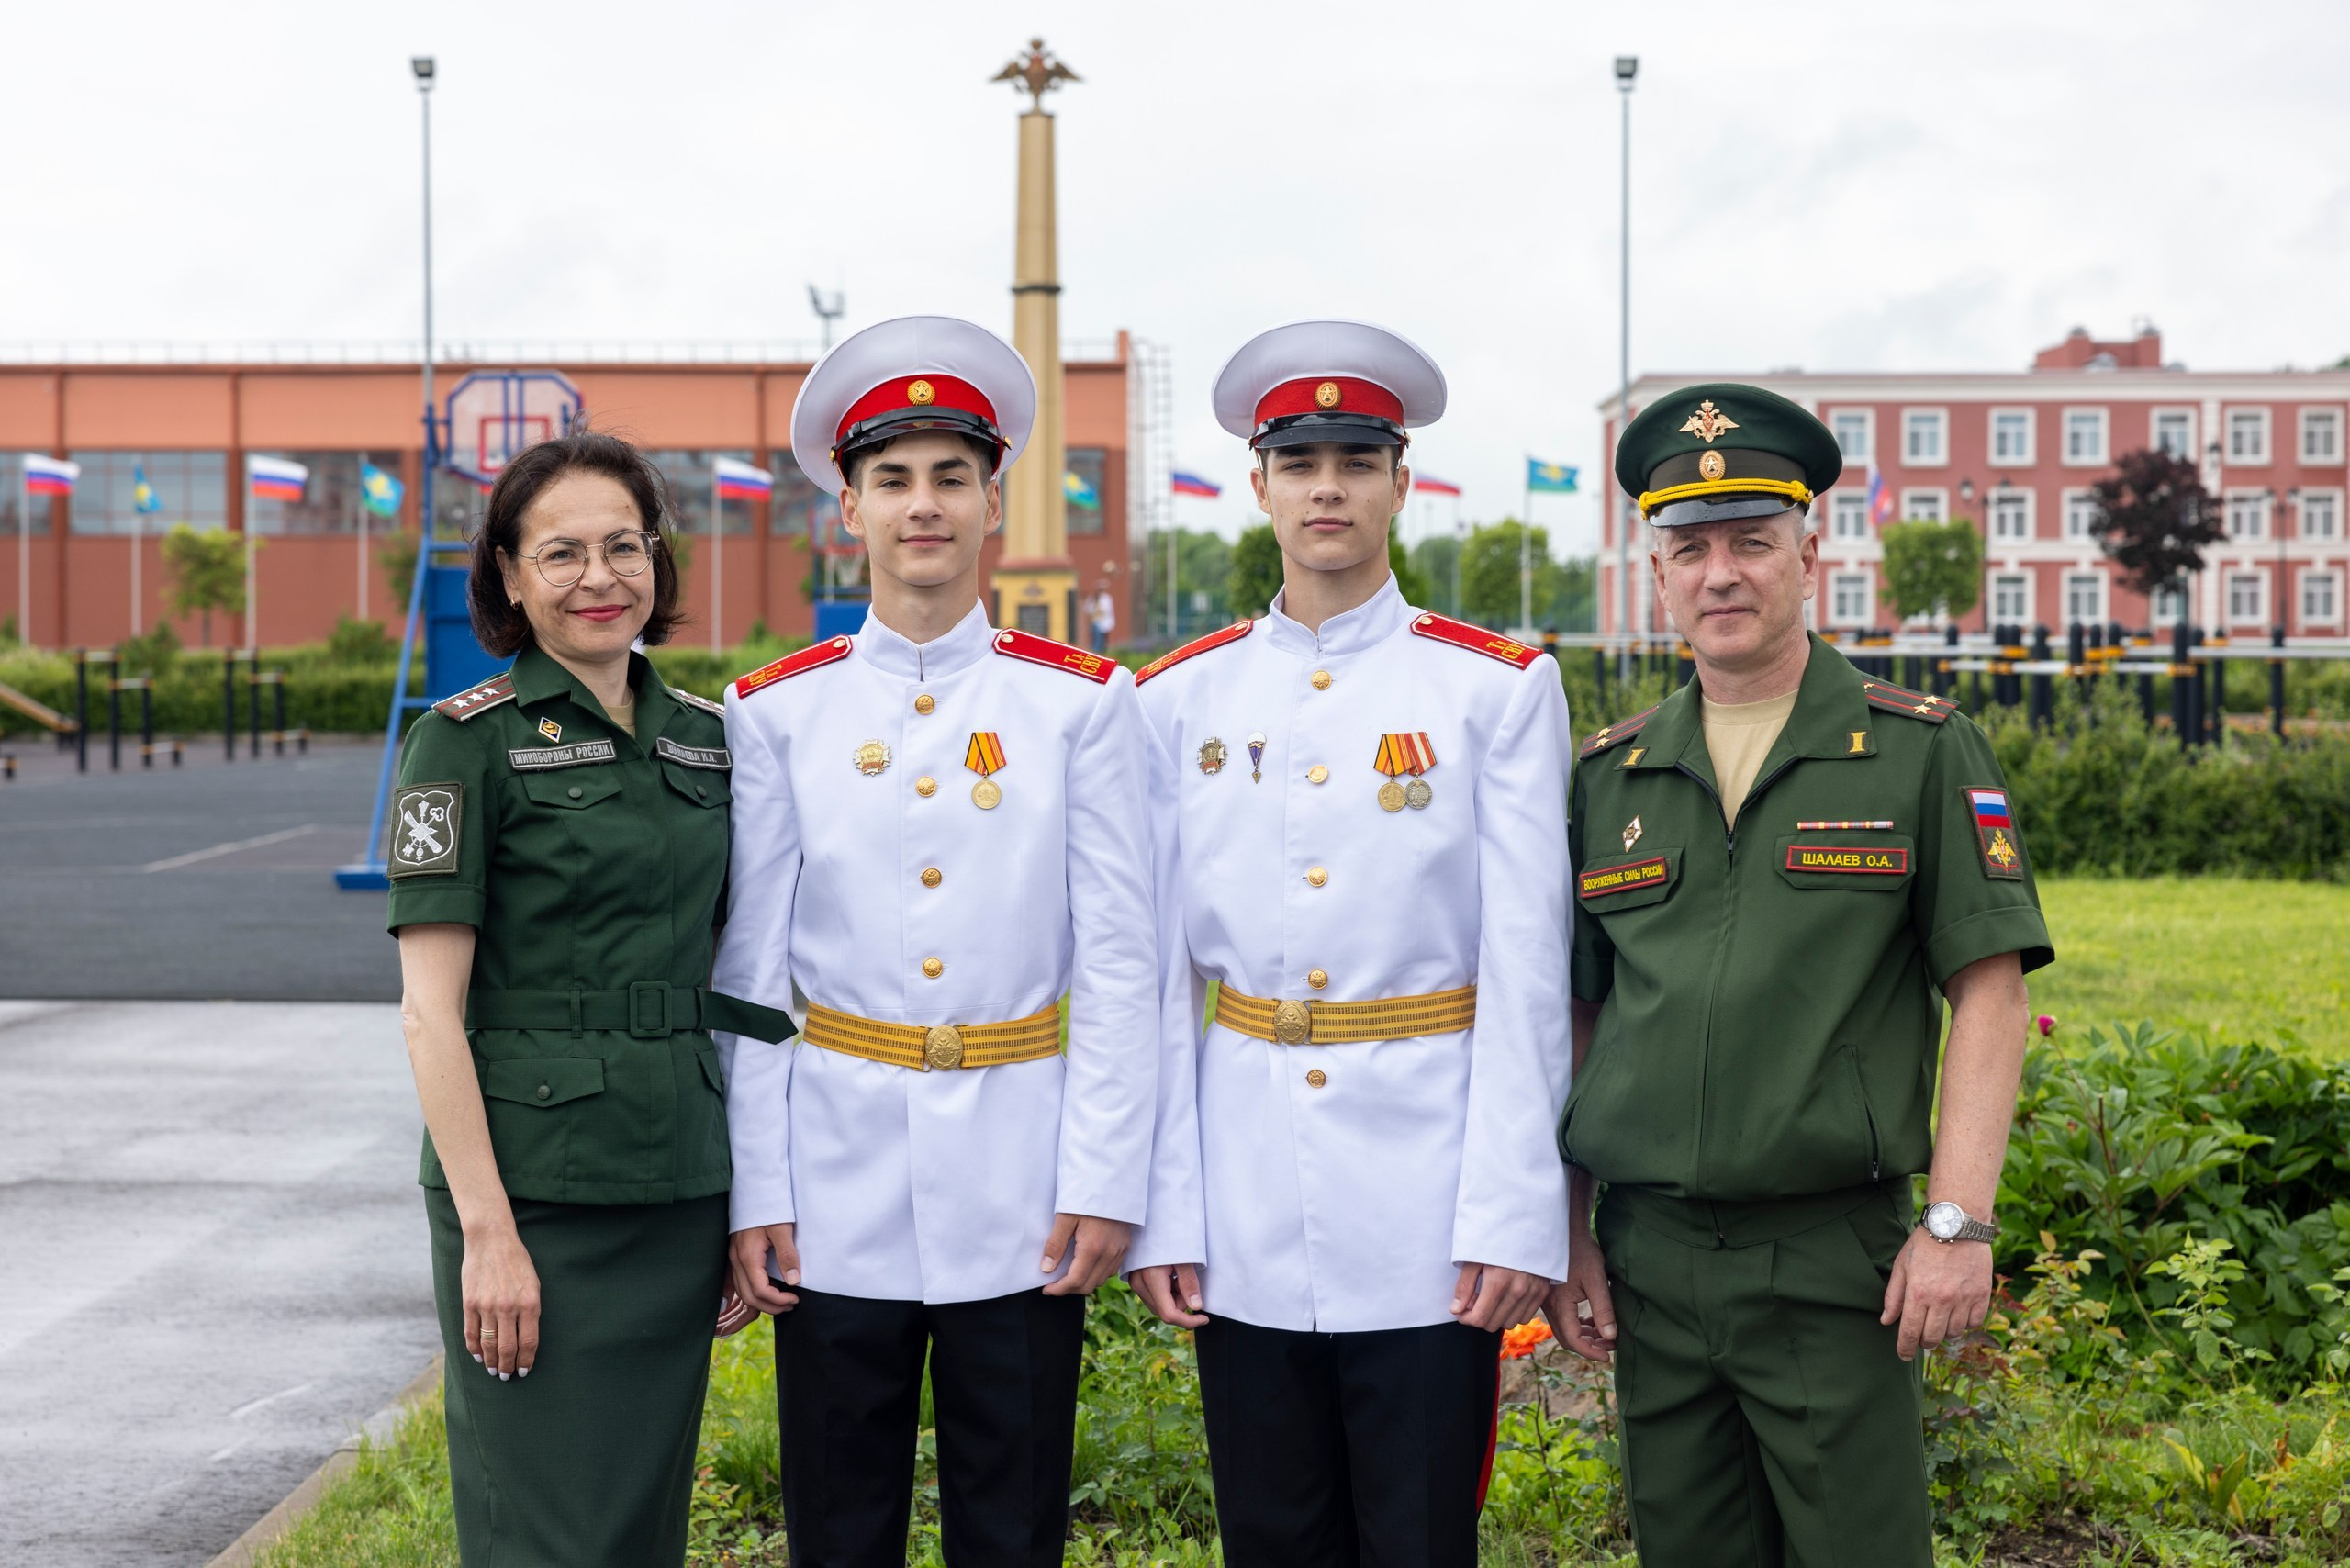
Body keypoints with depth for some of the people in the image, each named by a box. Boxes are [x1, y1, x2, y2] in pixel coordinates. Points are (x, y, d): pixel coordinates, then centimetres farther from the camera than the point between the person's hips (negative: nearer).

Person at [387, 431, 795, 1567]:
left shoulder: (705, 738, 10)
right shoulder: (470, 741, -6)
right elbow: (430, 1006, -10)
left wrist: (748, 1201, 12)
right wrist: (486, 1228, -15)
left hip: (681, 1191, 5)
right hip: (533, 1190, -5)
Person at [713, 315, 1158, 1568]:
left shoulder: (1082, 702, 1)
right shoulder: (776, 711, 3)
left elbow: (1117, 960, 0)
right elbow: (747, 971, 3)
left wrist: (1104, 1181, -5)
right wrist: (752, 1193, -1)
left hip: (1018, 1184, 0)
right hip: (839, 1174, 1)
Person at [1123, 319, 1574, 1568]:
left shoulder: (1498, 689, 0)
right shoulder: (1181, 700, 7)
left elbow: (1527, 972, -3)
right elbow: (1156, 972, 6)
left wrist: (1515, 1214, -9)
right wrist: (1159, 1211, 1)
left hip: (1425, 1202, -2)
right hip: (1247, 1215, 2)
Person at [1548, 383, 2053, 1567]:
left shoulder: (1921, 752, 0)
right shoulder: (1610, 777, 9)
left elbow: (1989, 993, -4)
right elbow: (1573, 1014, 12)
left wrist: (1960, 1223, -12)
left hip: (1832, 1259, -3)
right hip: (1649, 1260, 3)